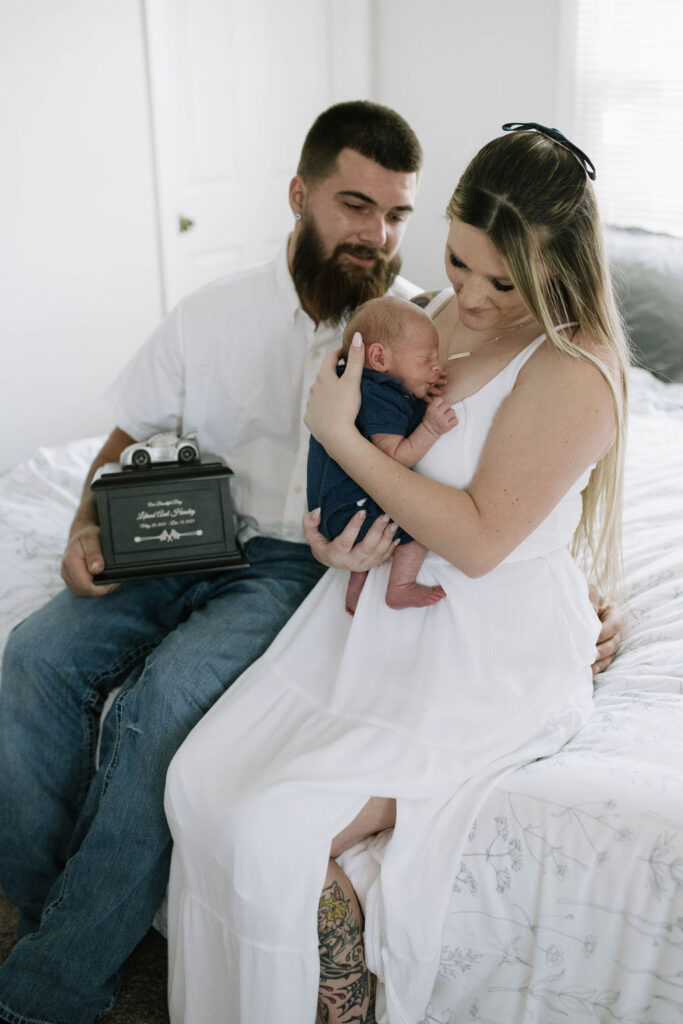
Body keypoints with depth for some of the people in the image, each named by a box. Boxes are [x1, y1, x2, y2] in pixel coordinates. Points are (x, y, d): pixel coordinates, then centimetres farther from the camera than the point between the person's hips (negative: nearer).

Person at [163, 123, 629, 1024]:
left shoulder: (572, 373, -18)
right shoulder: (445, 311, 6)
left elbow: (477, 540, -21)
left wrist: (341, 435, -17)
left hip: (489, 657, -7)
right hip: (381, 603, 8)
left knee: (275, 832, -20)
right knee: (199, 779, -7)